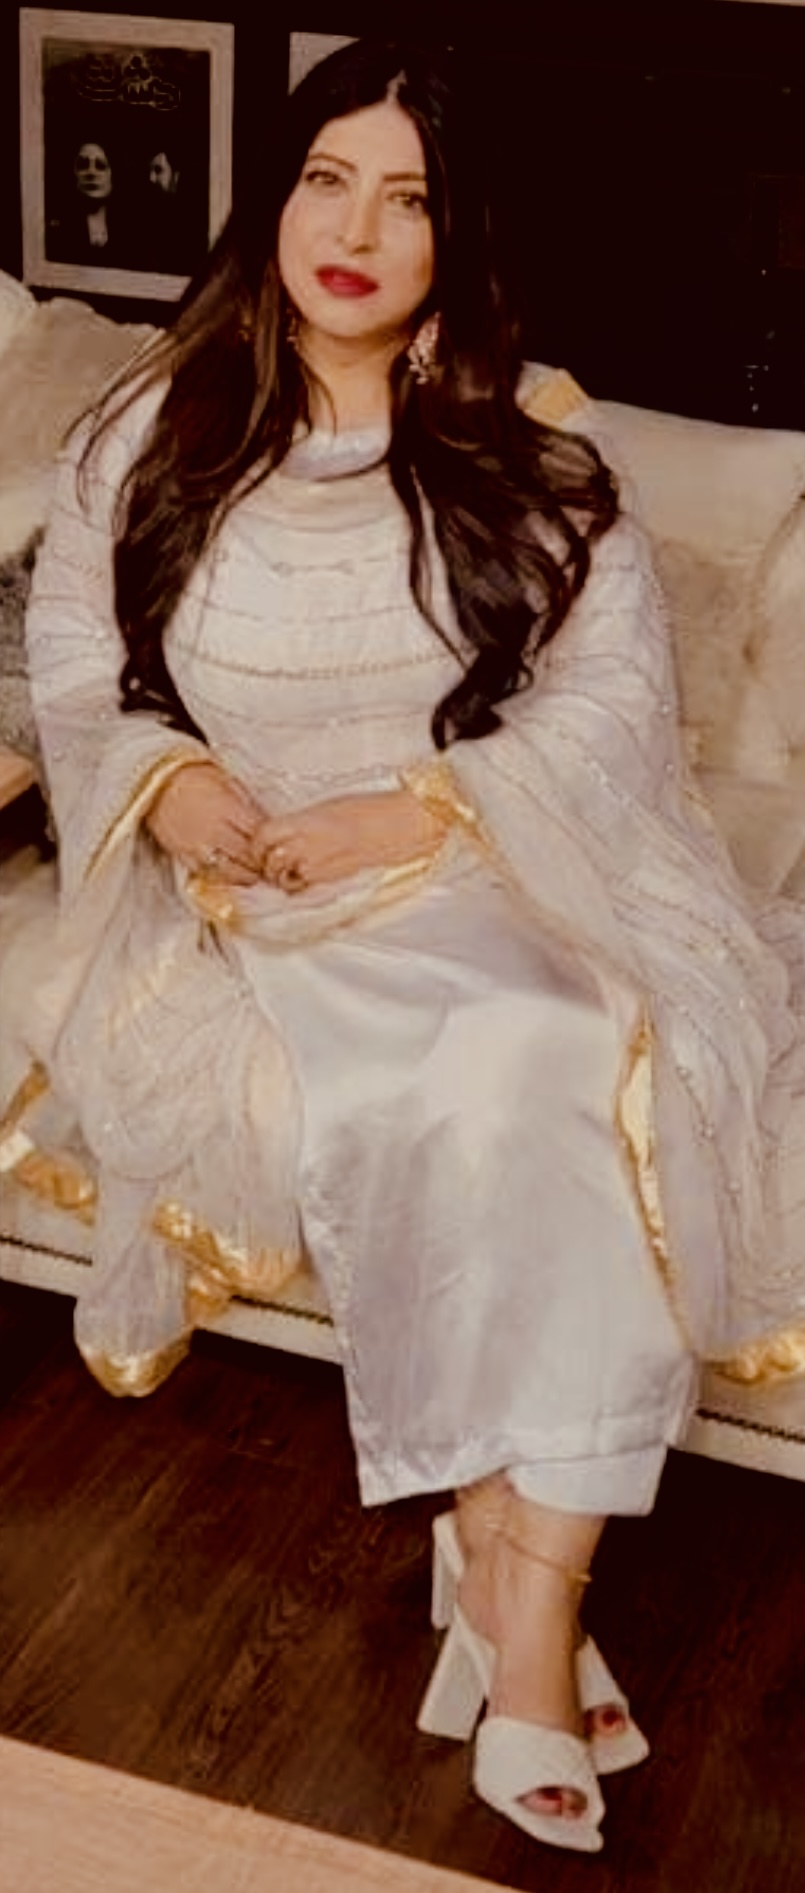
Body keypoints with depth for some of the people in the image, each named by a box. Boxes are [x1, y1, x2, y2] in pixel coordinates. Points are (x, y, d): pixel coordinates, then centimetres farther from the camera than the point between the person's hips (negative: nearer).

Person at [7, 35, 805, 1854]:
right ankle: (507, 1541, -21)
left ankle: (528, 1574, -27)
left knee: (567, 1073, -31)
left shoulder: (530, 458, 8)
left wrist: (427, 811, -16)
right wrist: (169, 782, -13)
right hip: (249, 894, 0)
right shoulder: (155, 437, 11)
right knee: (394, 1091, -32)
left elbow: (619, 694, 0)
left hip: (487, 873, 1)